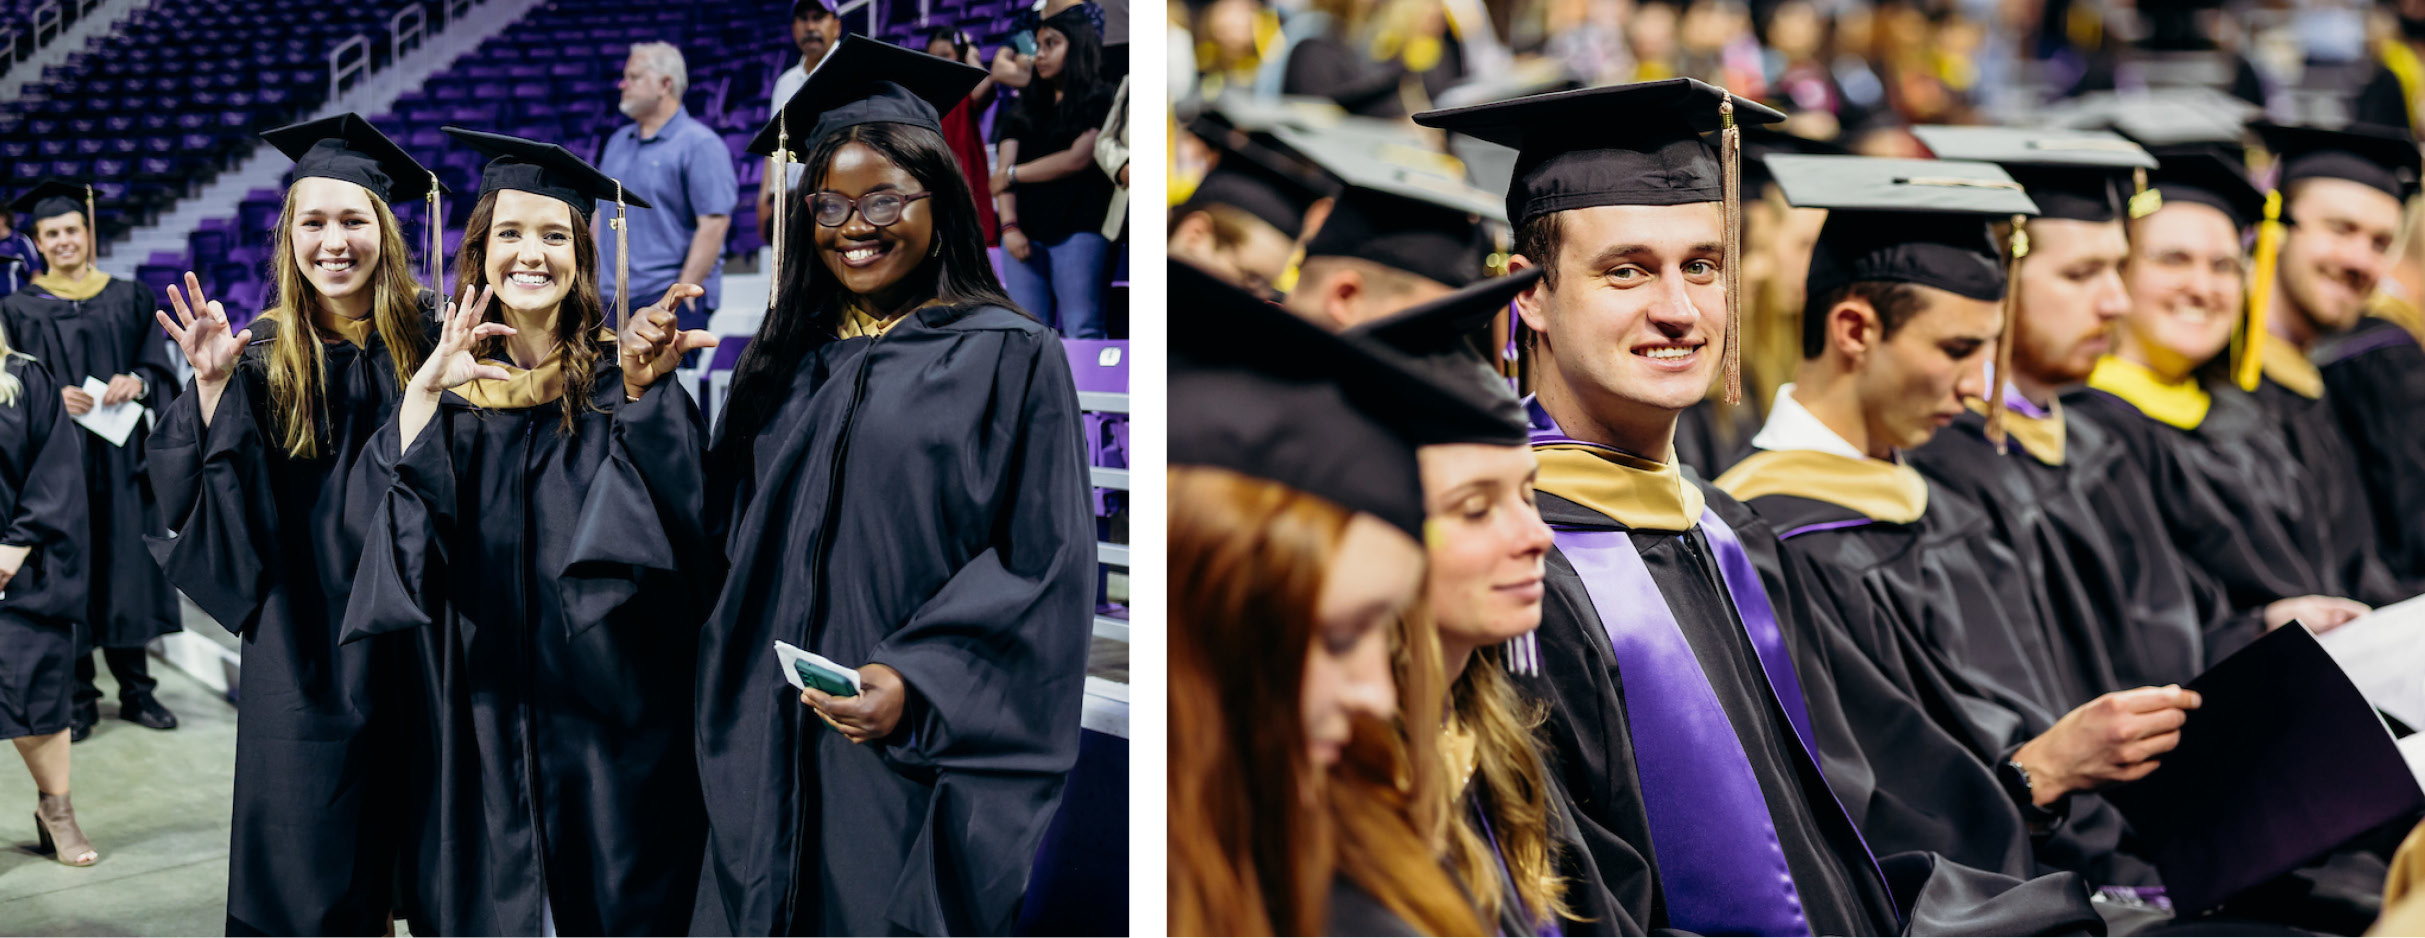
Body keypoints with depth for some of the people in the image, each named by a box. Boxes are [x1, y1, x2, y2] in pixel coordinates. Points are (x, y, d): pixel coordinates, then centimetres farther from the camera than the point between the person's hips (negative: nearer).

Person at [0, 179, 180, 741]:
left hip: (120, 458, 1)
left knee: (126, 569, 3)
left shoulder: (130, 299, 9)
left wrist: (138, 382, -16)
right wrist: (54, 398, -18)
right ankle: (79, 699, 8)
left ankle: (135, 689, 12)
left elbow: (160, 366, 5)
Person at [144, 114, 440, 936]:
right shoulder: (264, 357, -1)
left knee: (404, 830, 10)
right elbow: (190, 496, -6)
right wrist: (212, 385, -18)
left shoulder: (426, 334, -1)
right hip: (304, 631, -1)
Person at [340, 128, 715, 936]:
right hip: (480, 711, 2)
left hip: (605, 710, -2)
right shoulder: (449, 386, 5)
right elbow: (378, 512, -9)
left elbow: (686, 507, -16)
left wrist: (643, 391, -31)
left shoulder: (615, 377, -1)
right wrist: (426, 391, -22)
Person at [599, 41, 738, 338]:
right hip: (610, 297, 7)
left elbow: (715, 223, -15)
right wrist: (592, 279, 14)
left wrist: (684, 289, -19)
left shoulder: (699, 144, -8)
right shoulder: (618, 142, 17)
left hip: (669, 301, -7)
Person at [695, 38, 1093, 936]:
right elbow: (726, 532, 14)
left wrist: (916, 679, -21)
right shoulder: (784, 364, 13)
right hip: (773, 754, 5)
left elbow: (1044, 565, -10)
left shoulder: (1009, 357, -4)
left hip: (919, 753, -5)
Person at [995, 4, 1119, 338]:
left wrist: (1013, 175, 3)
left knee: (1081, 333, -12)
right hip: (1023, 234, 5)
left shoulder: (1101, 102, 7)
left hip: (1078, 231, -4)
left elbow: (1077, 158, -6)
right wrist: (1009, 226, -7)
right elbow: (1002, 173, 10)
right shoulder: (1024, 110, 21)